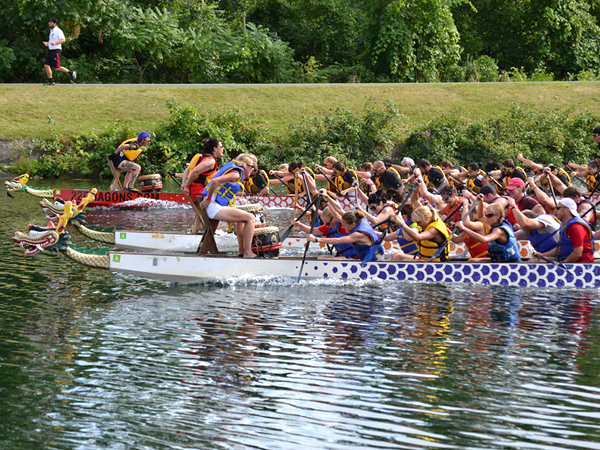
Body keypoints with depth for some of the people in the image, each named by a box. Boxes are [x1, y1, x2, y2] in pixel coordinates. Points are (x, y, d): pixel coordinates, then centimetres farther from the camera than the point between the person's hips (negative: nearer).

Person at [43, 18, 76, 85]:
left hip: (56, 51, -9)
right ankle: (50, 81, 3)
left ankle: (71, 73, 7)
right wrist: (47, 43, 14)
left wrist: (55, 43, -31)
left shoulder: (58, 31, -11)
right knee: (46, 65, -1)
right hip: (50, 50, 9)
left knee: (57, 67, -8)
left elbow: (63, 40, -20)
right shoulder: (52, 31, 18)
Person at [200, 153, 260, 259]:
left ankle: (242, 250, 30)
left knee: (241, 219, 29)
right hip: (215, 207, -11)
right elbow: (215, 181, -24)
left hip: (218, 206, 11)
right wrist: (208, 199, -17)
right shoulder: (236, 174, -12)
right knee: (250, 218, -13)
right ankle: (247, 253, -14)